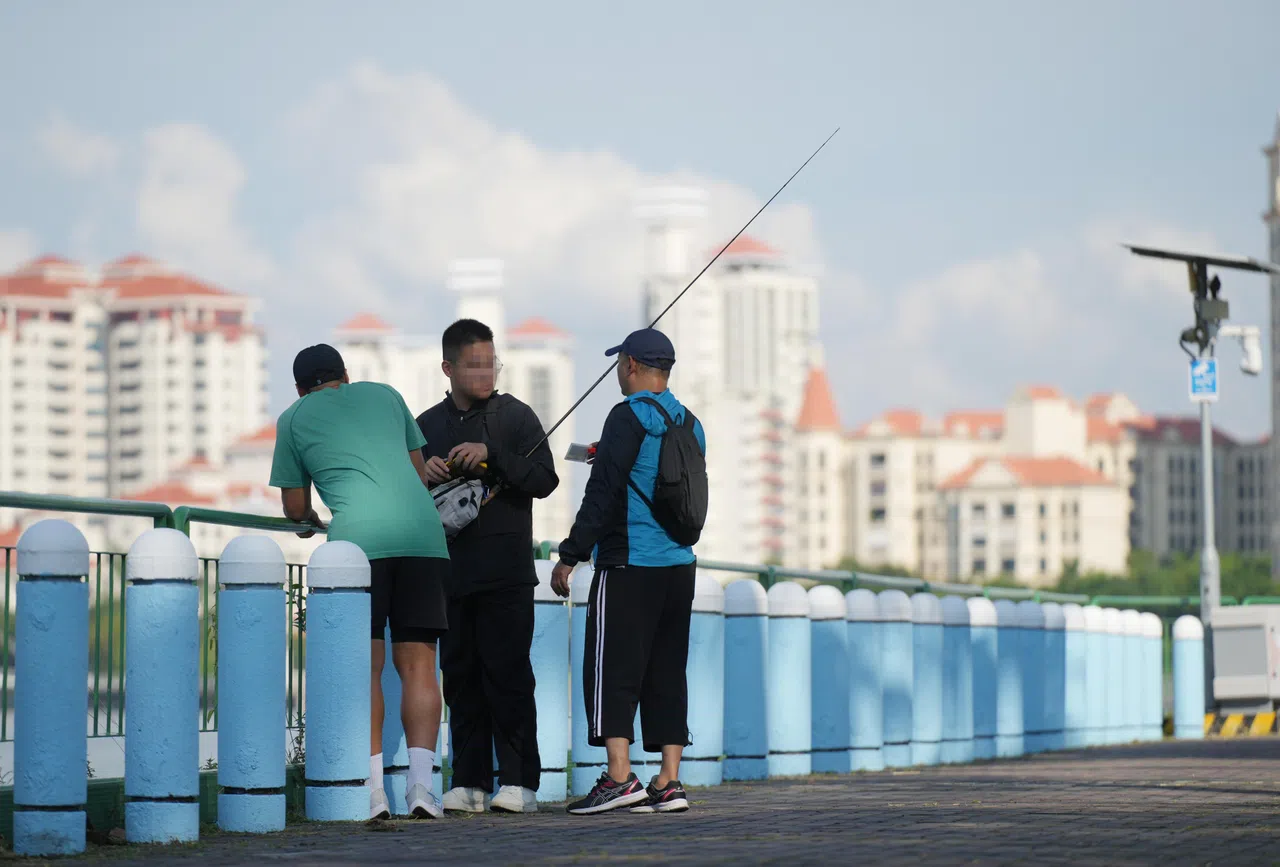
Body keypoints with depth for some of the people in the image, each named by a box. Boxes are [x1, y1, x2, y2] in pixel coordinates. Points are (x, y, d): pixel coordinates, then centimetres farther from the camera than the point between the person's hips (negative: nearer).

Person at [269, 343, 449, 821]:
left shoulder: (294, 418, 18)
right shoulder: (384, 394, 26)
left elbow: (295, 508, 19)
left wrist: (316, 524, 40)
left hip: (357, 537, -2)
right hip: (423, 532, 3)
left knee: (365, 665, 1)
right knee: (417, 663, 3)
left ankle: (374, 788, -6)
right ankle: (421, 782, -7)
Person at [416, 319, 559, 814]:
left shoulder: (515, 417, 4)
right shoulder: (427, 426, 15)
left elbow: (544, 480, -6)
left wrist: (492, 456, -17)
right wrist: (422, 476, -2)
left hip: (506, 573, -4)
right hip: (449, 570, 4)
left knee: (507, 674, -7)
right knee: (460, 676, 3)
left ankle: (518, 781, -5)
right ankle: (469, 781, 7)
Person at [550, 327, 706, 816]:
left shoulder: (629, 417, -9)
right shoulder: (688, 424, 14)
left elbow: (602, 494, -13)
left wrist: (570, 556, -10)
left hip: (628, 566, -7)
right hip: (679, 565, 7)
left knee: (611, 670, -6)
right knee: (666, 674, 8)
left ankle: (619, 776, -15)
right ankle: (668, 783, 5)